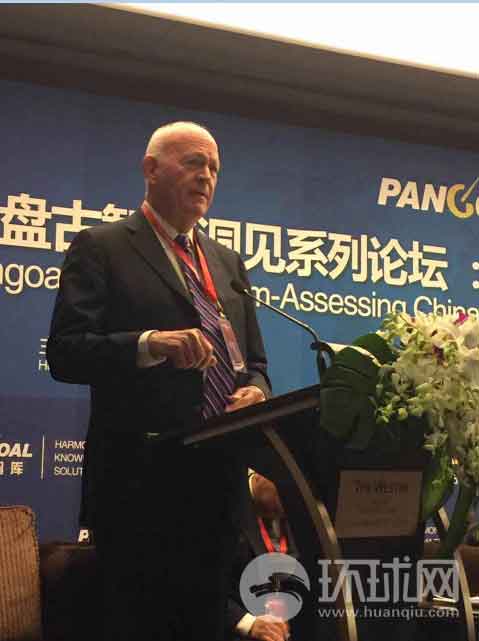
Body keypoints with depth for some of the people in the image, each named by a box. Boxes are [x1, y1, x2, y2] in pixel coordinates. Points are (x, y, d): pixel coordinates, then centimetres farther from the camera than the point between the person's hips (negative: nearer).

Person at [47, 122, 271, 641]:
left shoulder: (227, 262, 19)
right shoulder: (101, 247, 0)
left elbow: (254, 361, 21)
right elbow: (64, 353, -11)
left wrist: (256, 390, -3)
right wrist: (148, 343, -27)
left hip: (218, 478, 6)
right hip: (141, 479, -6)